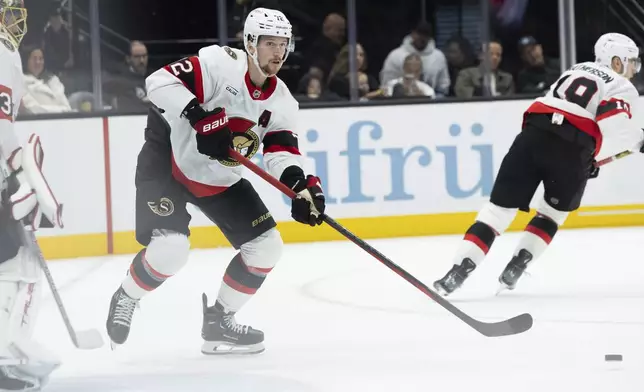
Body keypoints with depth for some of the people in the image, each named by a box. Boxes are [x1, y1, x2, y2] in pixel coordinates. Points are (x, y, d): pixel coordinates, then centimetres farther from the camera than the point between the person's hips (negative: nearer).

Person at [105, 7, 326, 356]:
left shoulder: (281, 102, -3)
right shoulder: (220, 64, -23)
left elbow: (281, 152, -9)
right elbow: (160, 81, -30)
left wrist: (300, 184, -30)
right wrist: (199, 118, -40)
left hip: (219, 179, 7)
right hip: (167, 161, -7)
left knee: (266, 246, 0)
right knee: (170, 249, -24)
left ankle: (218, 321, 16)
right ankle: (125, 301, 7)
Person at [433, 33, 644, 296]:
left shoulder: (577, 70, 30)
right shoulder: (621, 87, 9)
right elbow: (614, 125, -10)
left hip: (533, 133, 4)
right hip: (570, 148, -4)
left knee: (500, 207, 2)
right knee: (555, 210, 21)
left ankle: (460, 270, -10)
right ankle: (515, 268, 11)